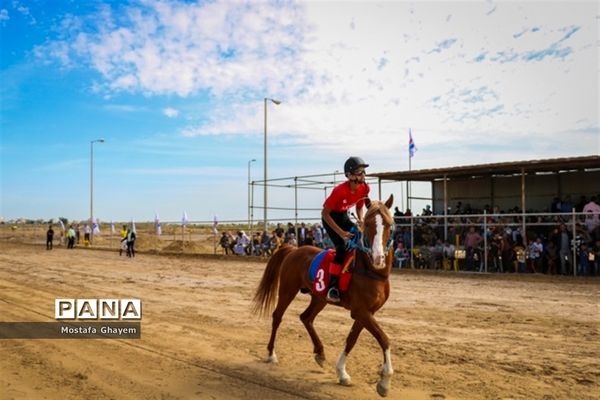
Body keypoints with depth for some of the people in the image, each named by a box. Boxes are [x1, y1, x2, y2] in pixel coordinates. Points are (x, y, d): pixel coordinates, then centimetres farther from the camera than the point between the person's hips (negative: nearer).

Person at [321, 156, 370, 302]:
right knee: (342, 247, -23)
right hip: (330, 217, -7)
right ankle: (332, 287, -20)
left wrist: (360, 220, -17)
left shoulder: (365, 188, -14)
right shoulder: (340, 190, -32)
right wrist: (341, 232, -29)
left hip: (344, 216, 7)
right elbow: (325, 213, -26)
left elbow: (359, 206, 5)